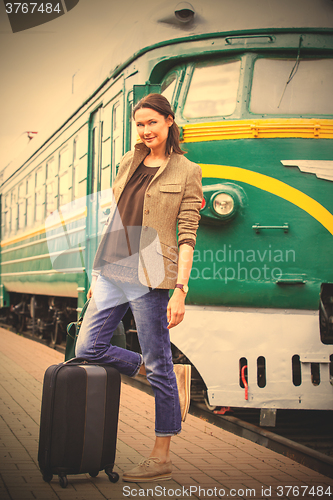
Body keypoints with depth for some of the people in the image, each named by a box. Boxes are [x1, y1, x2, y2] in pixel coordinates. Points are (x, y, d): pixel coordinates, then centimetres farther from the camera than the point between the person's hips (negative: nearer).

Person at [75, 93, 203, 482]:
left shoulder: (186, 172, -1)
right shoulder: (129, 163, 16)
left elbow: (187, 236, -6)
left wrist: (180, 290, -13)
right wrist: (100, 272, 16)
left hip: (149, 275, -7)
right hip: (113, 269, 7)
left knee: (157, 365, -1)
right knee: (88, 349, 6)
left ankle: (161, 457, 11)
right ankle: (171, 377, 21)